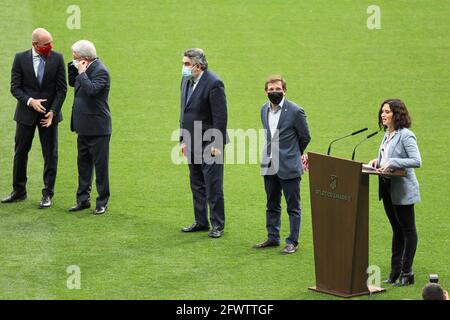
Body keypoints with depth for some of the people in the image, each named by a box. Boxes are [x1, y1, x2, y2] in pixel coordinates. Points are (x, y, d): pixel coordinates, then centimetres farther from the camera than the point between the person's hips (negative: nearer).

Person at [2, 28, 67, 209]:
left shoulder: (57, 58, -5)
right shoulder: (21, 59, -5)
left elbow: (62, 88, -3)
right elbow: (15, 87, -4)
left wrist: (53, 111, -11)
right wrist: (30, 101, -19)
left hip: (49, 113, 0)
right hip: (26, 113, 1)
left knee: (50, 155, 2)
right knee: (20, 152, 9)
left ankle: (47, 194, 10)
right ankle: (19, 191, 22)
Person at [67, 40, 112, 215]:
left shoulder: (101, 71, -17)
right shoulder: (86, 69, 9)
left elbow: (92, 89, -31)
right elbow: (72, 83, 17)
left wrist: (82, 72, -21)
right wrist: (73, 67, 3)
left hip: (97, 128, -9)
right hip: (84, 126, 9)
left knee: (100, 165, 1)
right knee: (83, 163, 15)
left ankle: (102, 203, 8)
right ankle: (83, 199, 24)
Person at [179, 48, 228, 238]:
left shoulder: (213, 84, -16)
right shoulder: (186, 81, 9)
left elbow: (220, 116, -17)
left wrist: (217, 144, -18)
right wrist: (183, 140, 13)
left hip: (210, 144, -8)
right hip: (193, 144, 8)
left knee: (213, 186, -2)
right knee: (197, 185, 14)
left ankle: (217, 224, 6)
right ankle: (201, 222, 24)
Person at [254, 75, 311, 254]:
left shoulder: (295, 111, -13)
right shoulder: (264, 110, 7)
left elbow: (305, 137, -1)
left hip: (289, 167, -6)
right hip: (269, 166, 6)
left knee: (293, 207, 3)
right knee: (272, 205, 15)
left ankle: (293, 241, 9)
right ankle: (273, 238, 25)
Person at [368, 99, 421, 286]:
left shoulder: (406, 135, -16)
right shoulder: (387, 135, 11)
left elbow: (417, 161, -23)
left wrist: (392, 163, -26)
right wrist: (378, 161, 3)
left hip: (403, 190, -9)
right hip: (387, 188, 9)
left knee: (408, 230, 1)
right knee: (396, 230, 15)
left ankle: (407, 272, 6)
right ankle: (395, 271, 21)